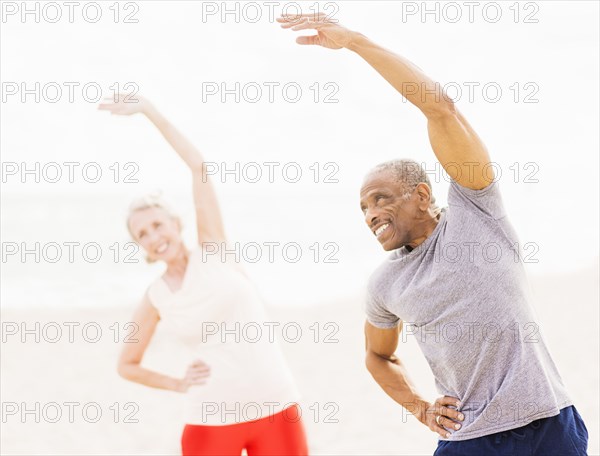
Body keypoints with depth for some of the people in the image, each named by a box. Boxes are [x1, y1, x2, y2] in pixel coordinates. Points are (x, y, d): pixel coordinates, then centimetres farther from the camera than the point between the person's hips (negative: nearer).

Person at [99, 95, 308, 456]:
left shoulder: (212, 249, 2)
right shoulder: (155, 299, 5)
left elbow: (199, 166, -2)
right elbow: (127, 365, 19)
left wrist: (148, 109, -3)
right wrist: (177, 384, 4)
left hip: (276, 407, -1)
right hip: (211, 420, 1)